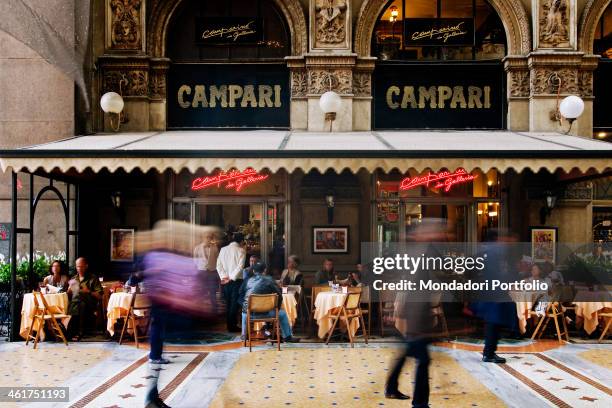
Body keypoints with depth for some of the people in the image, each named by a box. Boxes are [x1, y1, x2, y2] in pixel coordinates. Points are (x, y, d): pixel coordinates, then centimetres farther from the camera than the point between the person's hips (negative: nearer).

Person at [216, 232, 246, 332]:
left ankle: (229, 325, 18)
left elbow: (219, 265, 2)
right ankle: (233, 326, 2)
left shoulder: (223, 249, 7)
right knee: (235, 304, 1)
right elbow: (240, 266, -15)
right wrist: (232, 278, -13)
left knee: (228, 304, 13)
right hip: (236, 281, -4)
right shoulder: (241, 250, -6)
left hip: (225, 281, 4)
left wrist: (224, 277, -3)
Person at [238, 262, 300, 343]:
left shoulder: (247, 281, 4)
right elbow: (279, 295, 0)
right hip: (265, 313, -2)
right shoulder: (269, 280, -1)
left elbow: (240, 297, 7)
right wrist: (277, 308, 14)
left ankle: (244, 335, 44)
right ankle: (288, 337, 28)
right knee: (283, 314, 22)